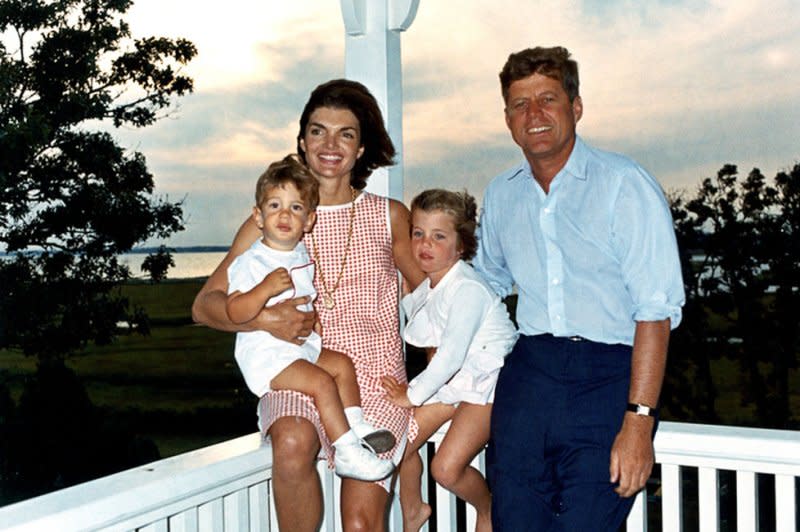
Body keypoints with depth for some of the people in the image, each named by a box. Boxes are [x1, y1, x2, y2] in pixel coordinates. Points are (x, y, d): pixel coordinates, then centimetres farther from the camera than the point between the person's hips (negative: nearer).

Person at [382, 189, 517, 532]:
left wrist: (412, 394, -19)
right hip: (452, 378, 8)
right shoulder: (426, 287, 0)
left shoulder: (468, 289, -26)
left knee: (446, 468, -15)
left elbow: (452, 354, -28)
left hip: (487, 382, -8)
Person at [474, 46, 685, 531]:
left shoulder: (625, 185, -6)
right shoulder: (501, 195, 12)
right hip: (528, 374, 5)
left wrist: (639, 421, -18)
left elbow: (656, 311, -12)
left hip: (609, 378, -4)